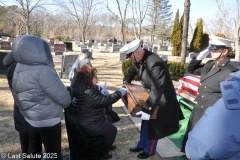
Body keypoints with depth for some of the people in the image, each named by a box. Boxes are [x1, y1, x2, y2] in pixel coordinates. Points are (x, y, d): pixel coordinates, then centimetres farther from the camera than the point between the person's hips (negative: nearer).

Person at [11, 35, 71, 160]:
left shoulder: (18, 70, 0)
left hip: (30, 119, 8)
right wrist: (67, 102, -3)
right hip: (48, 121, -8)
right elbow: (64, 99, -23)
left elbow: (17, 96, 10)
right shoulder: (43, 71, -26)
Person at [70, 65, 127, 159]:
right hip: (88, 126, -10)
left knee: (108, 119, 26)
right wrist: (119, 93, -14)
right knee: (112, 130, 6)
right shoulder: (90, 93, -32)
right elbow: (106, 101, -26)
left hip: (83, 120, 10)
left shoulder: (80, 88, 1)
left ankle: (105, 144, 42)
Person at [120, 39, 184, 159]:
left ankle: (149, 150, 29)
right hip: (149, 94, 8)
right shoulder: (140, 59, -8)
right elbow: (133, 70, 15)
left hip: (161, 98, -8)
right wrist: (126, 82, 1)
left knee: (154, 124, 8)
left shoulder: (155, 64, -36)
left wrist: (148, 109, -39)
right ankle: (142, 145, 39)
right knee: (146, 122, 20)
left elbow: (157, 90, -39)